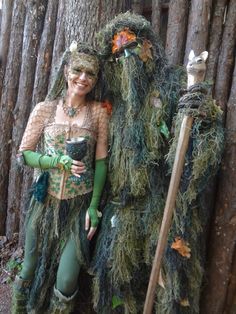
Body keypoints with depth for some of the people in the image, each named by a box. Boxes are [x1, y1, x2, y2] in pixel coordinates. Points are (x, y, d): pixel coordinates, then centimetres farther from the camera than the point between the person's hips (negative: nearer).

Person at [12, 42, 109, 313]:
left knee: (66, 282, 0)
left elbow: (100, 161, -3)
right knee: (31, 270, 15)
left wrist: (94, 206, -7)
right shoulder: (44, 109, -2)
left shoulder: (98, 111, -3)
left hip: (80, 205, -1)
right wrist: (59, 162, -17)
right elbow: (23, 154, -1)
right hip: (46, 202, 1)